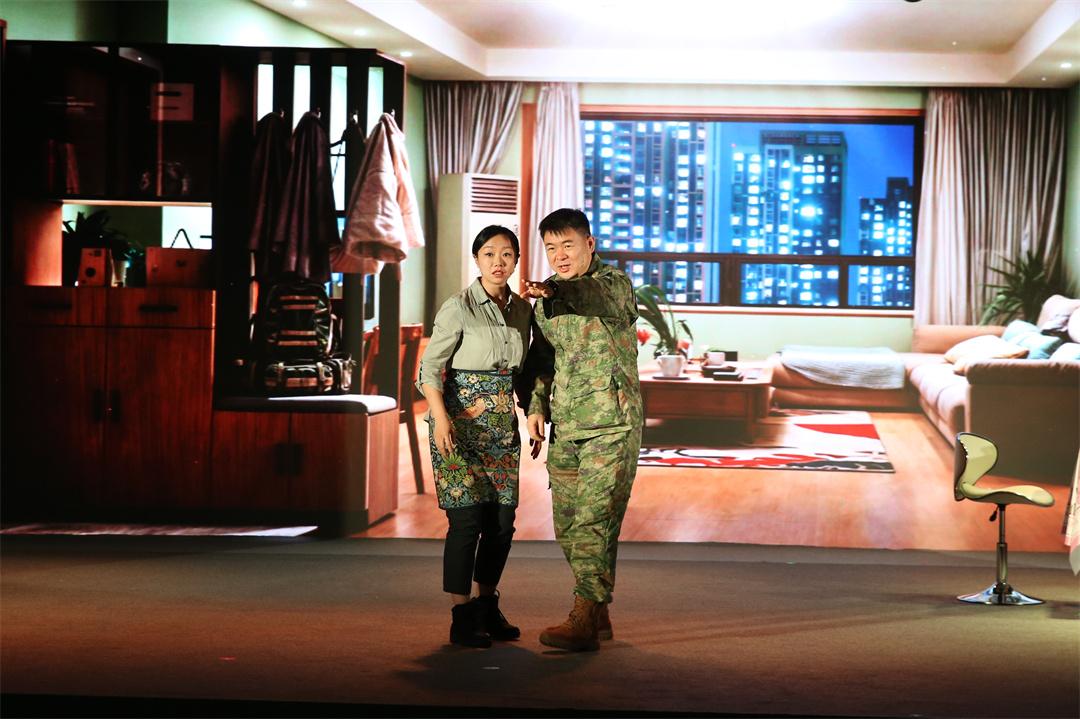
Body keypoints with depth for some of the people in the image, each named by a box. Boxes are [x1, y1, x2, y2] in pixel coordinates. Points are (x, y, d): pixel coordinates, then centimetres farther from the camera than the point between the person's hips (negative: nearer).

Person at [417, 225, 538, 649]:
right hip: (460, 423, -6)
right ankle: (461, 618, 0)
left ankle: (487, 609, 23)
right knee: (467, 518, -9)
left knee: (502, 521, 6)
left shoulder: (522, 309, 10)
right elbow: (429, 369, -11)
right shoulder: (459, 308, -8)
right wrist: (441, 417, -24)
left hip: (502, 424, 6)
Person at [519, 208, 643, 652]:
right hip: (564, 430, 7)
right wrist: (535, 405, 5)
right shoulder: (545, 301, 15)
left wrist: (554, 291, -49)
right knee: (567, 527, 7)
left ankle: (584, 620, -17)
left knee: (595, 521, -14)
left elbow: (598, 298, -29)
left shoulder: (614, 284, -5)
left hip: (611, 426, -7)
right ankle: (599, 615, 18)